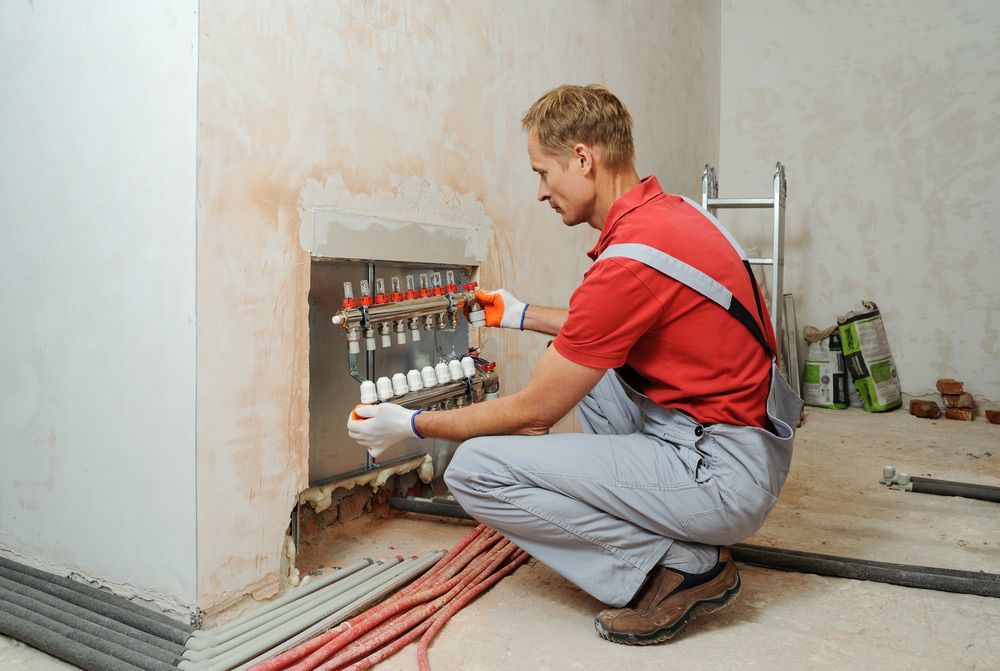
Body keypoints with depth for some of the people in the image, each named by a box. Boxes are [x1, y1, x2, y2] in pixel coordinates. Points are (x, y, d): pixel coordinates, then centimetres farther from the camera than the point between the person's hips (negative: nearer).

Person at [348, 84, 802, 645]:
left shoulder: (630, 261, -24)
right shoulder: (672, 210, 5)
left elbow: (535, 412, -15)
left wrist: (412, 425, -2)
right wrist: (524, 316, 27)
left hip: (724, 473, -10)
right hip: (756, 441, 10)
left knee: (477, 469, -16)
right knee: (583, 363, 27)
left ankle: (683, 565, -4)